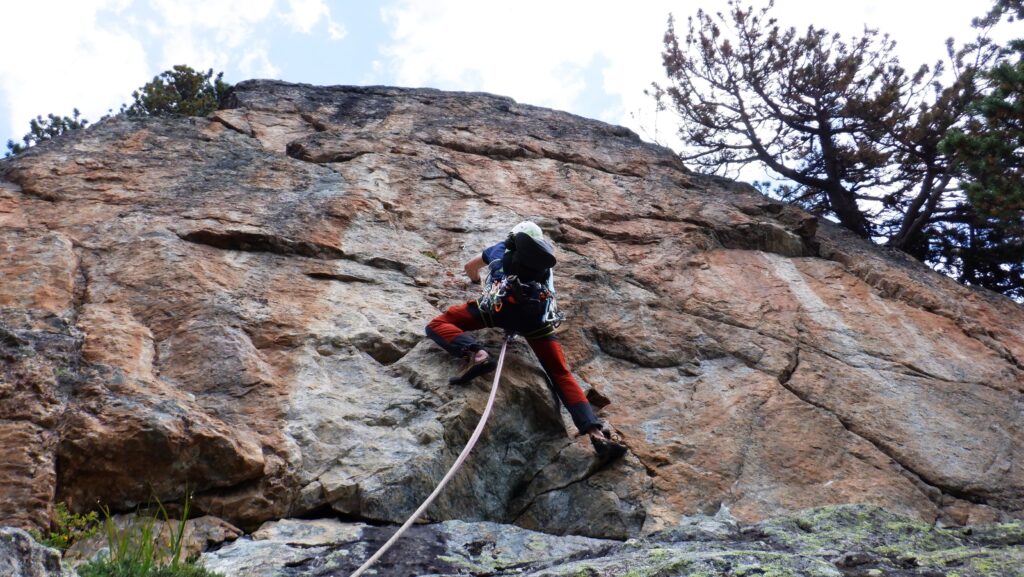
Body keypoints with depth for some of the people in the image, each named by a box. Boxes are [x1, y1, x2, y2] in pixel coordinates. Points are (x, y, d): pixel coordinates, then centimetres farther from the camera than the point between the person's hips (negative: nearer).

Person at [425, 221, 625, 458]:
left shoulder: (500, 248, 35)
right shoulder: (546, 262, 38)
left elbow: (470, 267, 52)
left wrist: (478, 280, 74)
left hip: (504, 302, -2)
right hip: (538, 315, 3)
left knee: (438, 325, 7)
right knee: (562, 375, 6)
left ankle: (475, 354, -22)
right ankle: (596, 431, -14)